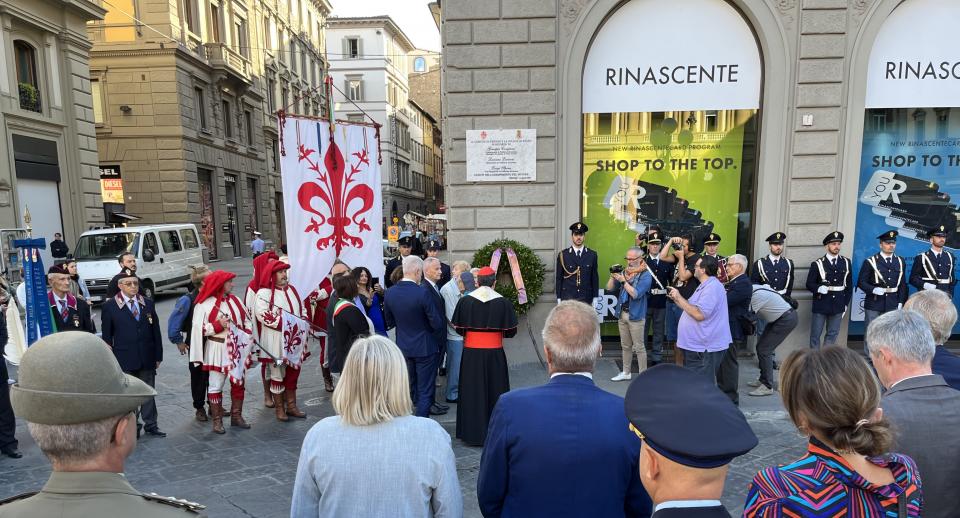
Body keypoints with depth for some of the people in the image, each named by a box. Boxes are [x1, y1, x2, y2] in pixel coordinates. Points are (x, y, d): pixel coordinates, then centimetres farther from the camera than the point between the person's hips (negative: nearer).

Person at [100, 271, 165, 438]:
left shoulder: (148, 304, 6)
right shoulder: (109, 306, -3)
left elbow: (156, 331, 7)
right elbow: (107, 336, -1)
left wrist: (158, 355, 5)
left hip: (147, 358, 3)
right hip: (124, 360, -3)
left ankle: (150, 425, 21)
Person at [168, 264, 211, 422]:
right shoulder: (188, 300, -16)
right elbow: (173, 322, -10)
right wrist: (178, 341, -5)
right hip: (196, 345, -3)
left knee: (213, 374, 9)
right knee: (198, 375, 8)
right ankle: (199, 408, 24)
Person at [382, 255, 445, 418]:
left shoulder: (389, 293, -5)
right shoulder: (422, 293, -23)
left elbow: (389, 322, 8)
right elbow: (438, 324, -18)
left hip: (403, 348, 6)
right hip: (424, 347, -6)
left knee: (408, 388, 21)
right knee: (425, 391, 6)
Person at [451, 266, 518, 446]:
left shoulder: (465, 301, -5)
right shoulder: (503, 302, -8)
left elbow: (459, 328, 3)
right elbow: (511, 331, -3)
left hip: (471, 353, 1)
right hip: (495, 353, -1)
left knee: (472, 392, 11)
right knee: (494, 391, 12)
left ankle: (472, 431, 19)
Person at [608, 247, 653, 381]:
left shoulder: (645, 275, -9)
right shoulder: (624, 271, 8)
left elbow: (636, 294, -20)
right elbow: (609, 288, 6)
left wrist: (623, 280, -22)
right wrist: (613, 275, -9)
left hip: (635, 315, -6)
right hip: (622, 313, 6)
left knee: (638, 347, 0)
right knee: (625, 346, 15)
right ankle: (626, 372, 25)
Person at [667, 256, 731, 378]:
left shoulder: (712, 287, -18)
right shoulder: (704, 286, 17)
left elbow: (699, 314, -27)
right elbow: (691, 309, 20)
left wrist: (679, 297, -19)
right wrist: (675, 299, 9)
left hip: (705, 350, -11)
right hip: (695, 346, 11)